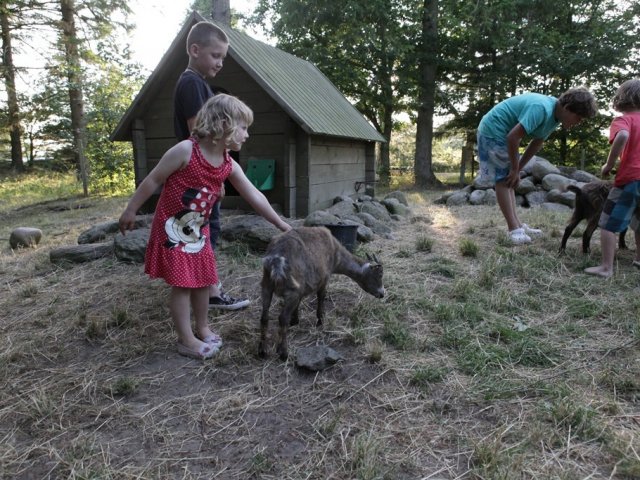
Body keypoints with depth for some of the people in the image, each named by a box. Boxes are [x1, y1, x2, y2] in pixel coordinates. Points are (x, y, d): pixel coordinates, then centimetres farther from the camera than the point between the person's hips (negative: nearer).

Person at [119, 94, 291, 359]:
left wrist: (282, 225, -1)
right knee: (182, 283, -3)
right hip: (172, 228, -6)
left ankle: (202, 328, 30)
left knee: (204, 279, 12)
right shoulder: (185, 151, -22)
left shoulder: (230, 166, -4)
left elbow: (254, 197, -1)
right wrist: (130, 211, -8)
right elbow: (153, 181, -15)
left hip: (199, 230, 7)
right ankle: (186, 340, 9)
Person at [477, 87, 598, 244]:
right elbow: (513, 137, -31)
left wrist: (517, 169, 2)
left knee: (508, 179, 10)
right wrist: (515, 169, -19)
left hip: (504, 134, 10)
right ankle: (514, 229, -10)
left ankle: (517, 225, 15)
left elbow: (537, 143, 8)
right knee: (503, 180, -10)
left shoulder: (555, 115, 1)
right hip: (493, 130, -10)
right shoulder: (541, 109, -28)